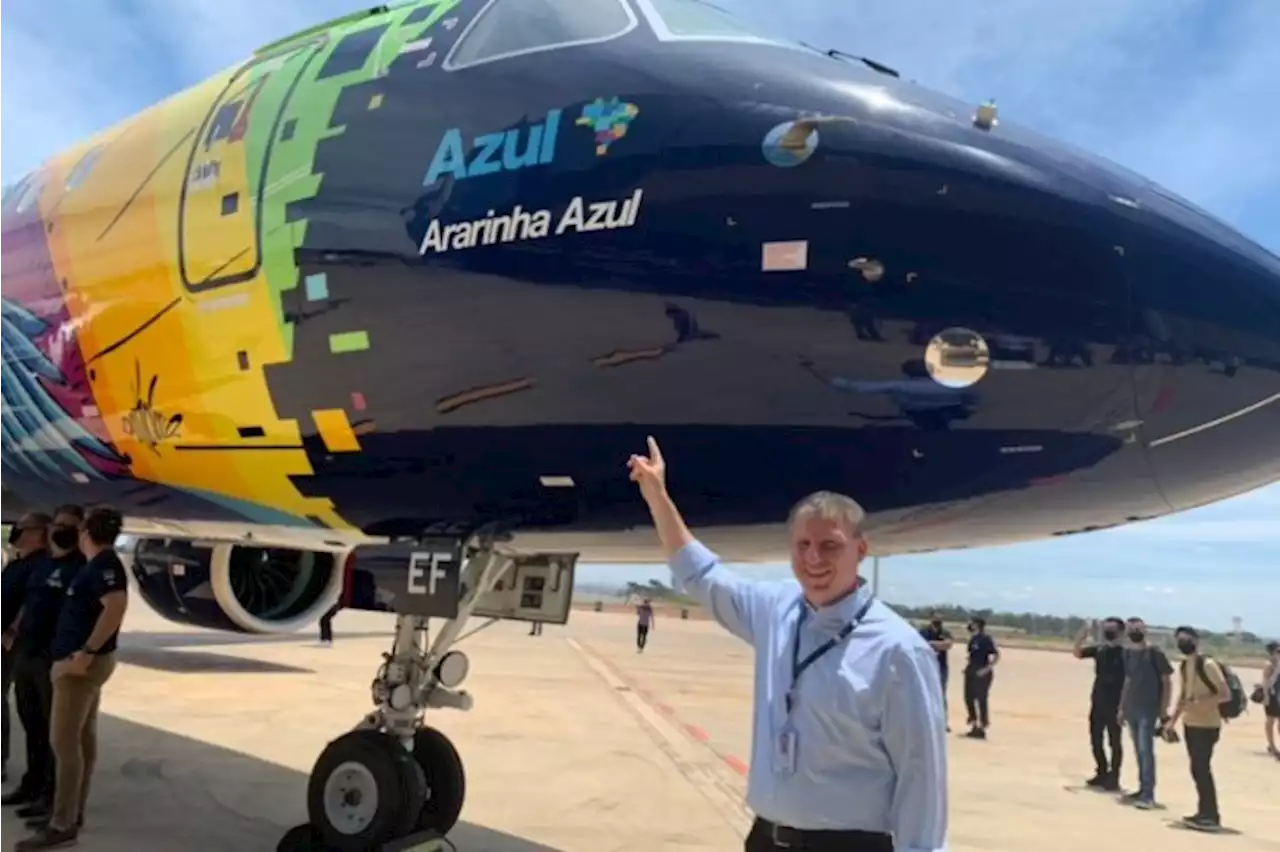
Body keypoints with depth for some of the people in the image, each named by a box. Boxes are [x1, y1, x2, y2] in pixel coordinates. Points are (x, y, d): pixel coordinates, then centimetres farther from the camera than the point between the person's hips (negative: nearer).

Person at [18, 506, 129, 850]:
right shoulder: (97, 564, 14)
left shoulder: (104, 564, -16)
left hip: (81, 663, -10)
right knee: (83, 736, 13)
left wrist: (87, 651, -30)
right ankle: (72, 812, 21)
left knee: (64, 740, -7)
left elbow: (117, 606, -30)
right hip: (79, 661, 10)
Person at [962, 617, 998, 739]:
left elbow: (996, 655, -18)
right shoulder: (973, 638, 11)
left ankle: (982, 728, 7)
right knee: (969, 697, 10)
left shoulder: (986, 639, -14)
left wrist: (987, 669, -20)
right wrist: (968, 665, 10)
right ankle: (974, 726, 22)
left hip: (982, 674, -9)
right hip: (971, 672, 9)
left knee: (981, 700, -2)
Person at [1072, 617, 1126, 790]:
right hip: (1097, 703, 6)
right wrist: (1083, 634, -9)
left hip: (1114, 705, -6)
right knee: (1095, 740, 12)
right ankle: (1102, 773, 25)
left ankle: (1113, 778, 12)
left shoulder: (1124, 653, -11)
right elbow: (1077, 653, 4)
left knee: (1114, 742, 3)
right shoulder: (1099, 649, 6)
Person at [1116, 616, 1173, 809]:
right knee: (1138, 751, 11)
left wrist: (1163, 710, -11)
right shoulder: (1128, 653, 10)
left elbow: (1167, 681, -8)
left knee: (1146, 750, -8)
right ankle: (1142, 789, 20)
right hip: (1132, 709, 6)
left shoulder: (1155, 652, -9)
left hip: (1149, 709, -6)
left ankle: (1149, 795, -4)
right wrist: (1122, 708, 15)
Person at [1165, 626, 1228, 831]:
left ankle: (1212, 817, -2)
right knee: (1198, 768, 10)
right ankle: (1204, 813, 18)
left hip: (1207, 725, -8)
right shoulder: (1183, 666, 10)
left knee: (1201, 768, -9)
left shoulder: (1208, 664, -15)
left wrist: (1199, 703, -25)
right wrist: (1173, 721, 13)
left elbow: (1226, 694, -18)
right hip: (1190, 724, 8)